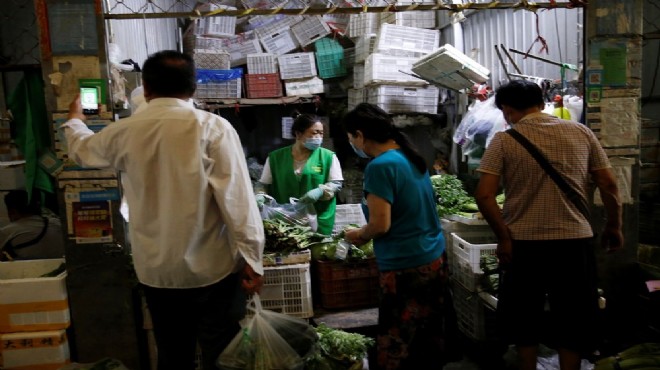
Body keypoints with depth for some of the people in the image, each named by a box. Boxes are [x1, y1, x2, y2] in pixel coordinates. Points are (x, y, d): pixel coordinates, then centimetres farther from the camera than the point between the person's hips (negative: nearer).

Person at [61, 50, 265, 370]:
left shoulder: (125, 132, -1)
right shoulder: (213, 127, -12)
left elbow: (83, 149, 21)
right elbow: (237, 197, -16)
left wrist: (74, 120, 42)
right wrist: (251, 257, -8)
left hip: (156, 271, 4)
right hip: (212, 268, -3)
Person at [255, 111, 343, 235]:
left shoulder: (328, 156, 1)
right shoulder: (275, 157, 4)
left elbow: (337, 183, 0)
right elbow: (263, 184, 8)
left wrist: (320, 191, -18)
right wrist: (260, 195, -13)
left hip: (319, 220, 0)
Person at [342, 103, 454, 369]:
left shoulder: (380, 166, -18)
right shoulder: (411, 156, 9)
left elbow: (380, 225, -19)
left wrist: (359, 235, 1)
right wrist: (367, 233, 19)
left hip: (406, 268, -9)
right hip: (436, 259, 9)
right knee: (429, 339, 18)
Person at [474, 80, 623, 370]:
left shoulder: (504, 140, -6)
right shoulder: (581, 132, 2)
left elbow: (483, 195, -14)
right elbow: (609, 185, 4)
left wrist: (503, 237, -5)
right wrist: (614, 226, 16)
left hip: (523, 243, -1)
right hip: (574, 240, 2)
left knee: (524, 320, 17)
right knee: (572, 321, 15)